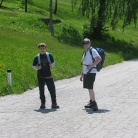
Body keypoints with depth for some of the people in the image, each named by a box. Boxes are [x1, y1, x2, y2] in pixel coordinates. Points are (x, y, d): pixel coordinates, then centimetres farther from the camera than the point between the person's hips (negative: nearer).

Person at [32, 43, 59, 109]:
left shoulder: (49, 55, 3)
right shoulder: (37, 57, 1)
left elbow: (53, 62, 17)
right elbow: (33, 65, 9)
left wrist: (51, 65, -4)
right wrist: (37, 68, -11)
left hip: (48, 76, 0)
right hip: (40, 76, 0)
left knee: (52, 89, -3)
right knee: (41, 90, 3)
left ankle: (54, 103, 5)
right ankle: (43, 104, 15)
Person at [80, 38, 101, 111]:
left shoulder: (92, 51, -9)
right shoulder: (85, 52, 18)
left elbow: (99, 58, -22)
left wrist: (91, 66, -23)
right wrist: (81, 74, 19)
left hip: (91, 72, -9)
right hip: (86, 72, 9)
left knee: (90, 88, -14)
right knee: (89, 88, 13)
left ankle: (94, 104, -13)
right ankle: (91, 103, 20)